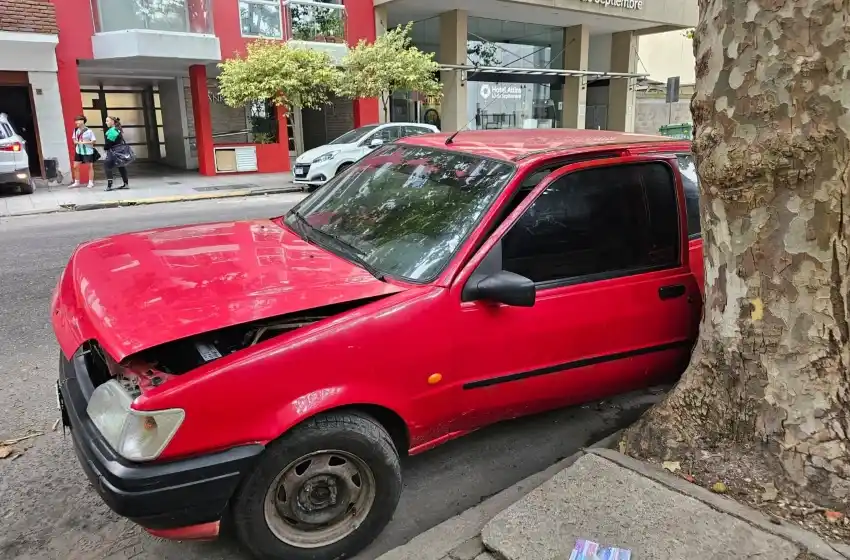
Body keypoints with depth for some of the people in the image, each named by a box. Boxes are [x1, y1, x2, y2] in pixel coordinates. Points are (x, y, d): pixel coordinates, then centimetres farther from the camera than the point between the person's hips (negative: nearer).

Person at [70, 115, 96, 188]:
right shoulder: (76, 130, 4)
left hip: (88, 151, -6)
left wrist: (84, 142, -20)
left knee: (90, 166, 4)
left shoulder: (88, 131, -12)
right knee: (76, 167, 6)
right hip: (78, 151, 6)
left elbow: (93, 141, -12)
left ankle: (91, 183, 13)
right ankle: (76, 182, 15)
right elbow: (74, 139, 12)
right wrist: (77, 142, -9)